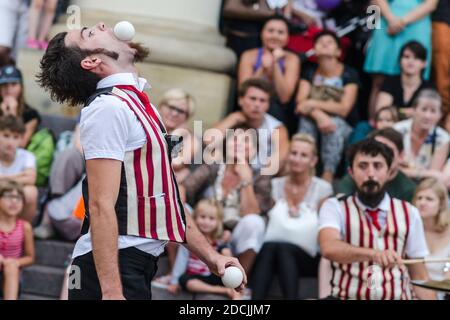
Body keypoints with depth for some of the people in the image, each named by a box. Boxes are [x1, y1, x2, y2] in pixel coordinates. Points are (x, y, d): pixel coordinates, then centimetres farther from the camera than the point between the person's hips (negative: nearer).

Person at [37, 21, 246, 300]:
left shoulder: (136, 103, 17)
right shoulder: (108, 107, -12)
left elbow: (166, 197, 22)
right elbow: (101, 206, -20)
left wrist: (210, 256, 18)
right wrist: (112, 292, -26)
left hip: (140, 265, 9)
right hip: (111, 268, -9)